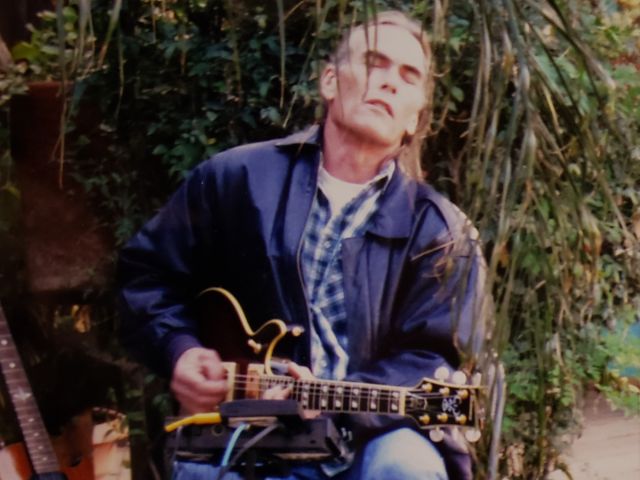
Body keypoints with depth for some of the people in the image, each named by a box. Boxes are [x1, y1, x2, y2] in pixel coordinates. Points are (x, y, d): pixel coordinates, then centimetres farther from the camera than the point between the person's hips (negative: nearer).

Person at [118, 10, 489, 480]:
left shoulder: (440, 234, 1)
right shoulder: (238, 178, 4)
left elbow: (429, 362, -5)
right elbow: (144, 270, 14)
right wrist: (180, 350, -3)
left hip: (371, 437, 1)